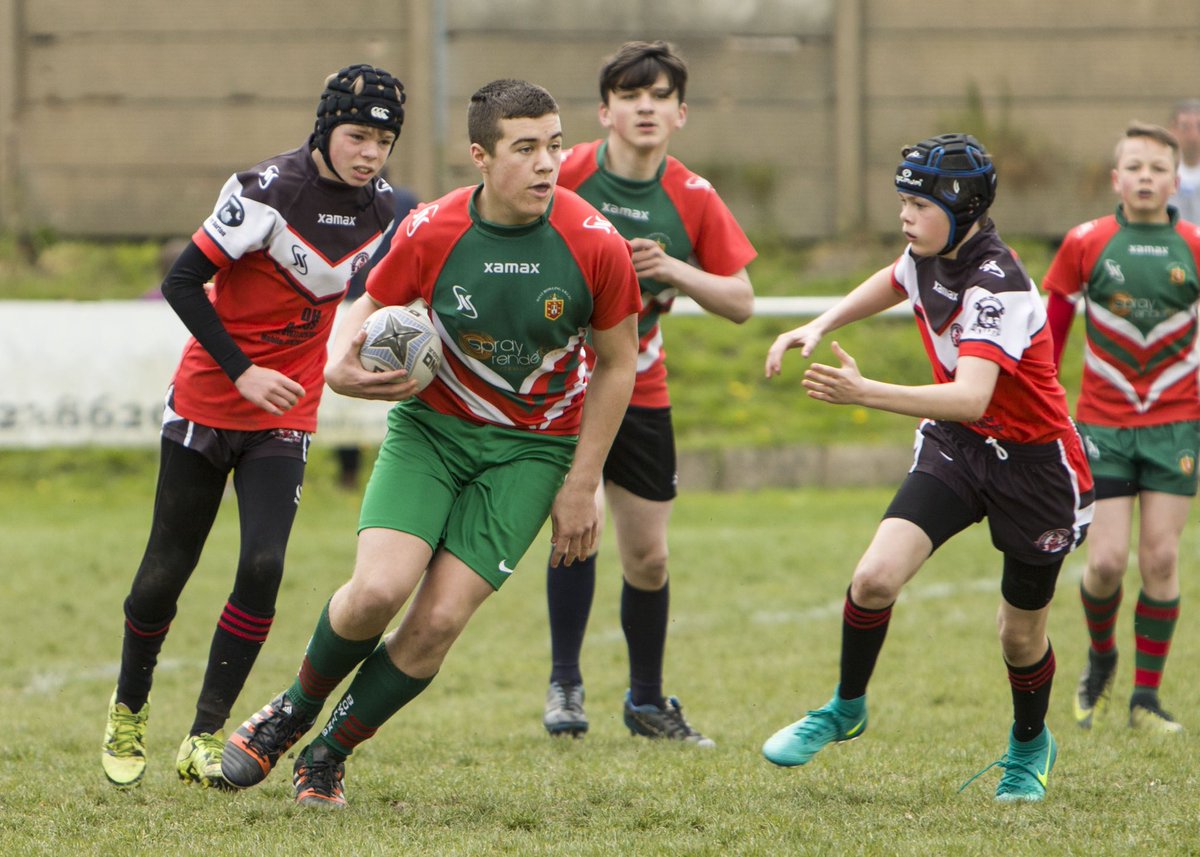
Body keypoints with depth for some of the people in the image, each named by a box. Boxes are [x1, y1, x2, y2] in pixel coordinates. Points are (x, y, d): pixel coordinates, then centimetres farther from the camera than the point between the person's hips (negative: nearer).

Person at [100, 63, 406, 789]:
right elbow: (182, 281, -17)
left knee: (263, 566, -14)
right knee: (166, 572, 5)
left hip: (285, 419, 3)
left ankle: (206, 739, -5)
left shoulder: (381, 206, -1)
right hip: (208, 401, -3)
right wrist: (242, 372, -21)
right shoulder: (270, 190, -19)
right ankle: (130, 708, 30)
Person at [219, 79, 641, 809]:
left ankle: (329, 756, 10)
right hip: (432, 424, 0)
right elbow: (372, 305, 5)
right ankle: (293, 713, 11)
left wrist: (580, 487, -3)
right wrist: (343, 364, -19)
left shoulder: (596, 245, -16)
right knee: (379, 589, -20)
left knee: (441, 619, -13)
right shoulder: (430, 233, -14)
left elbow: (617, 366, -3)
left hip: (532, 447, 0)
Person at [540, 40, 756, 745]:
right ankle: (565, 686, -10)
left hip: (639, 388, 3)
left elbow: (741, 302, -4)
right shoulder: (565, 176, -14)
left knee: (648, 557, 7)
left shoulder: (694, 200, -6)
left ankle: (647, 701, 26)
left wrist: (674, 270, -19)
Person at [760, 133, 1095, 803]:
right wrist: (818, 327, 9)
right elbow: (892, 284, 22)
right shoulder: (929, 256, -6)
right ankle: (847, 709, 7)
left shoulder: (999, 287, -29)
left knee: (1021, 634, 9)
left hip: (1034, 461, -6)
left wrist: (864, 393, -53)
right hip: (955, 446, 6)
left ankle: (1031, 746, 38)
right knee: (876, 577, -16)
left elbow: (971, 397, -43)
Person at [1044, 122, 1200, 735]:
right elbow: (1051, 328, 8)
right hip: (1102, 424, -1)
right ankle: (1100, 659, 24)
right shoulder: (1085, 245, -3)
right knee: (1106, 562, -7)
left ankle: (1147, 697, 7)